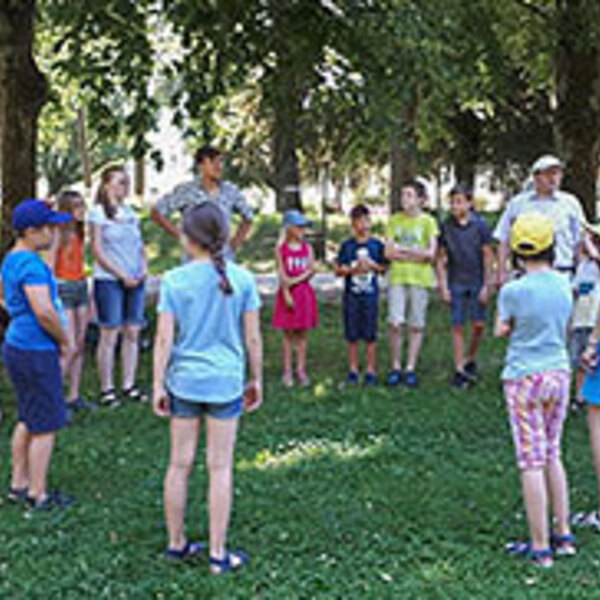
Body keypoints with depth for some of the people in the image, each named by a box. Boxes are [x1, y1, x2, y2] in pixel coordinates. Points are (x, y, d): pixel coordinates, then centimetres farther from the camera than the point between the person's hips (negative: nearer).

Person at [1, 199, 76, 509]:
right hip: (35, 353, -10)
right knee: (45, 426, 0)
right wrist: (65, 341, -12)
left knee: (28, 420, 20)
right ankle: (38, 494, 8)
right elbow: (44, 312, -30)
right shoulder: (31, 265, -21)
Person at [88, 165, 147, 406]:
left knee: (132, 333, 5)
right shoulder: (98, 213, -4)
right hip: (108, 281, -5)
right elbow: (97, 250, -8)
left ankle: (129, 385, 13)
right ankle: (107, 388, 4)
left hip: (135, 281, 6)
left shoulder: (130, 213, 13)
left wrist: (143, 267, 2)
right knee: (109, 335, -3)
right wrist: (122, 275, -11)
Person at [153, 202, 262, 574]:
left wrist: (158, 385, 1)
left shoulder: (174, 281, -6)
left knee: (180, 464, 12)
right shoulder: (242, 280, -6)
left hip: (184, 381, 1)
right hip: (225, 382, -1)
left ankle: (177, 544, 24)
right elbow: (253, 339, -2)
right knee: (220, 468, 6)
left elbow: (164, 340, -7)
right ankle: (218, 553, 11)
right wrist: (256, 380, 9)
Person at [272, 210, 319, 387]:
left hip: (304, 293, 2)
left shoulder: (307, 248, 6)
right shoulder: (281, 249, -1)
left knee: (302, 333, 5)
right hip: (288, 293, -2)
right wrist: (286, 294, -13)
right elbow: (281, 274, -6)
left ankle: (301, 369, 12)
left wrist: (296, 281, -14)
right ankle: (287, 371, 8)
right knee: (288, 333, 2)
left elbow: (311, 270, -2)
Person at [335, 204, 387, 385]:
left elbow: (384, 268, 7)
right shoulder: (347, 246, 2)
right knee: (352, 335, 5)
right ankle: (353, 370, 16)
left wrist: (372, 265, -11)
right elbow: (338, 270, 2)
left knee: (370, 336, 1)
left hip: (370, 295, 0)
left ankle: (371, 371, 11)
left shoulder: (377, 245, 3)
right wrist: (353, 269, -14)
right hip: (351, 296, 0)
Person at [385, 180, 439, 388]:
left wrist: (402, 249, -5)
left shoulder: (428, 221, 2)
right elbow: (389, 252, 2)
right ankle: (396, 367, 7)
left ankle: (411, 368, 10)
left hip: (420, 278, -1)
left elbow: (430, 254, -5)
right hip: (397, 277, 1)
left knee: (416, 325, 2)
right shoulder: (394, 220, 9)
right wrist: (416, 254, -7)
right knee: (395, 323, -4)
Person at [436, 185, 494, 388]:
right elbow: (441, 258, 4)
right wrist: (443, 286, -1)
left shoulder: (480, 225, -6)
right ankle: (459, 370, 7)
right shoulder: (446, 226, -1)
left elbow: (488, 256, -2)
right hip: (456, 283, 1)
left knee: (479, 324, 1)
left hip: (477, 283, -1)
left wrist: (486, 285, -5)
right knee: (458, 326, 1)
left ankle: (470, 360, 25)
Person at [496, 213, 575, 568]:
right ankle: (564, 535, 23)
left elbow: (501, 330, -1)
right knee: (552, 454, 18)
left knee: (532, 461, 0)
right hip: (559, 374, 5)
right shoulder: (564, 286, 0)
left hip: (525, 379, -5)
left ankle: (540, 547, 5)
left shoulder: (514, 291, -16)